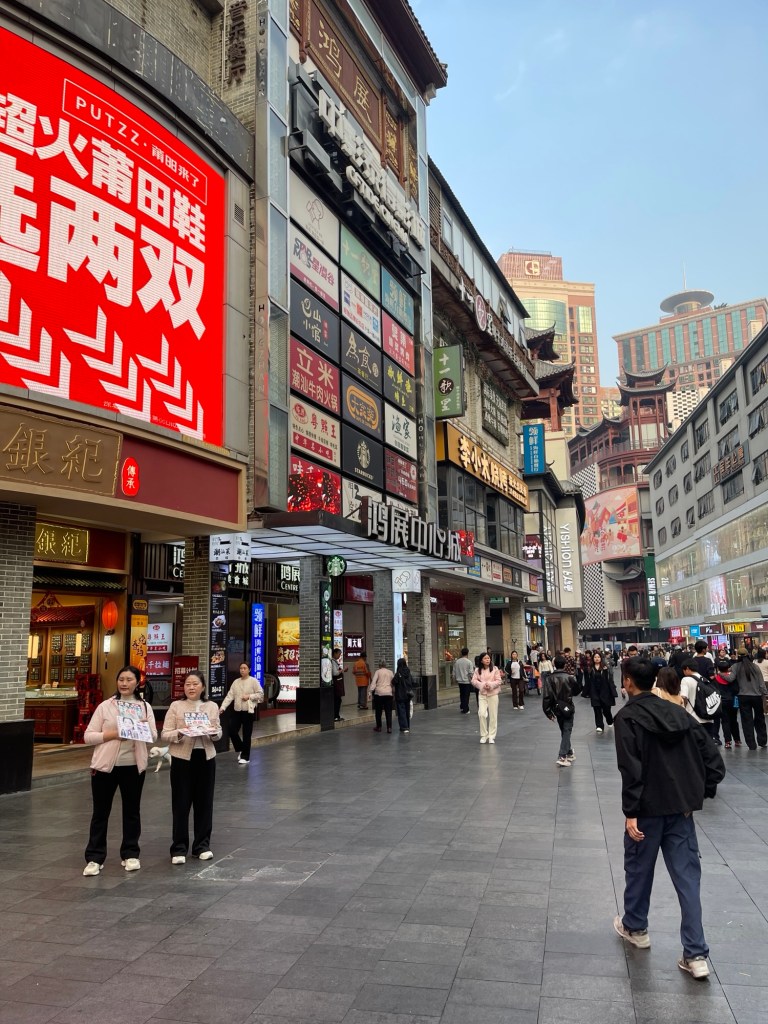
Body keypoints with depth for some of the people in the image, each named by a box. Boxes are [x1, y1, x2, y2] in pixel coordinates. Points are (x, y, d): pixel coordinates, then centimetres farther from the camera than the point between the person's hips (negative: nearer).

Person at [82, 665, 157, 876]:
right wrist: (113, 734, -18)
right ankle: (94, 858, 14)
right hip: (105, 765, -2)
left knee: (132, 811, 11)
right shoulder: (105, 706, -2)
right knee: (100, 812, 5)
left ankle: (130, 854, 24)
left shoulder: (145, 707, 5)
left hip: (134, 766, 2)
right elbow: (88, 736, -5)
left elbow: (154, 737, 2)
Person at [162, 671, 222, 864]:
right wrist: (179, 734, -24)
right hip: (182, 759, -2)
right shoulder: (176, 706, -2)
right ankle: (179, 848, 13)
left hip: (206, 758, 2)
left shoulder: (212, 706, 5)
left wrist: (213, 732, -13)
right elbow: (165, 734, -5)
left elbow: (219, 732, 10)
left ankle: (202, 845, 21)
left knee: (204, 802, 9)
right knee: (181, 804, 2)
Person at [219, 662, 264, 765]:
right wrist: (222, 707, -9)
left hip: (248, 711, -5)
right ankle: (241, 750, 25)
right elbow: (230, 696, 1)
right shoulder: (236, 682, 7)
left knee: (246, 734, 1)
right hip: (237, 711, 5)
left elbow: (260, 694, -6)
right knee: (232, 731, 0)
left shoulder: (254, 681, -5)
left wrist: (249, 696, -18)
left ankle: (245, 757, 14)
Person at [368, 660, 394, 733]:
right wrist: (394, 693, 18)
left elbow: (373, 682, -7)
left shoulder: (378, 671, 3)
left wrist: (370, 691, -11)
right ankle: (389, 727, -4)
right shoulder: (391, 672, 12)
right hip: (388, 693, 2)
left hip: (379, 693, -2)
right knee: (388, 711, 3)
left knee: (378, 711, 9)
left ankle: (378, 727, 16)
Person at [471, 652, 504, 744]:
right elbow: (474, 681, 0)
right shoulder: (477, 670, 4)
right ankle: (483, 735, 4)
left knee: (493, 716, 3)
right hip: (482, 694, 1)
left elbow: (499, 681, -3)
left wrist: (490, 685, -17)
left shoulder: (495, 669, -1)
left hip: (493, 694, -1)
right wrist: (482, 685, -14)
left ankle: (491, 736, 15)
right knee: (482, 714, -12)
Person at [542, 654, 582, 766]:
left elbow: (546, 696, -11)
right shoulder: (569, 677, -13)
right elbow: (577, 690, 3)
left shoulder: (550, 679, -8)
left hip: (557, 709, 3)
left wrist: (548, 712, -3)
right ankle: (562, 757, -12)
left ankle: (569, 753, 32)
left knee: (564, 731, 19)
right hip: (568, 708, -3)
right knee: (567, 732, 0)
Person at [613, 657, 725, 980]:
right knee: (688, 876, 7)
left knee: (639, 868, 16)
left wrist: (631, 813, -17)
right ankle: (695, 954, 5)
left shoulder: (627, 717, -11)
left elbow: (631, 769, -19)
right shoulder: (677, 712, 8)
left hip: (648, 808, -5)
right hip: (681, 807, 5)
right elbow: (712, 756, 7)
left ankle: (634, 927, 35)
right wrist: (700, 793, 11)